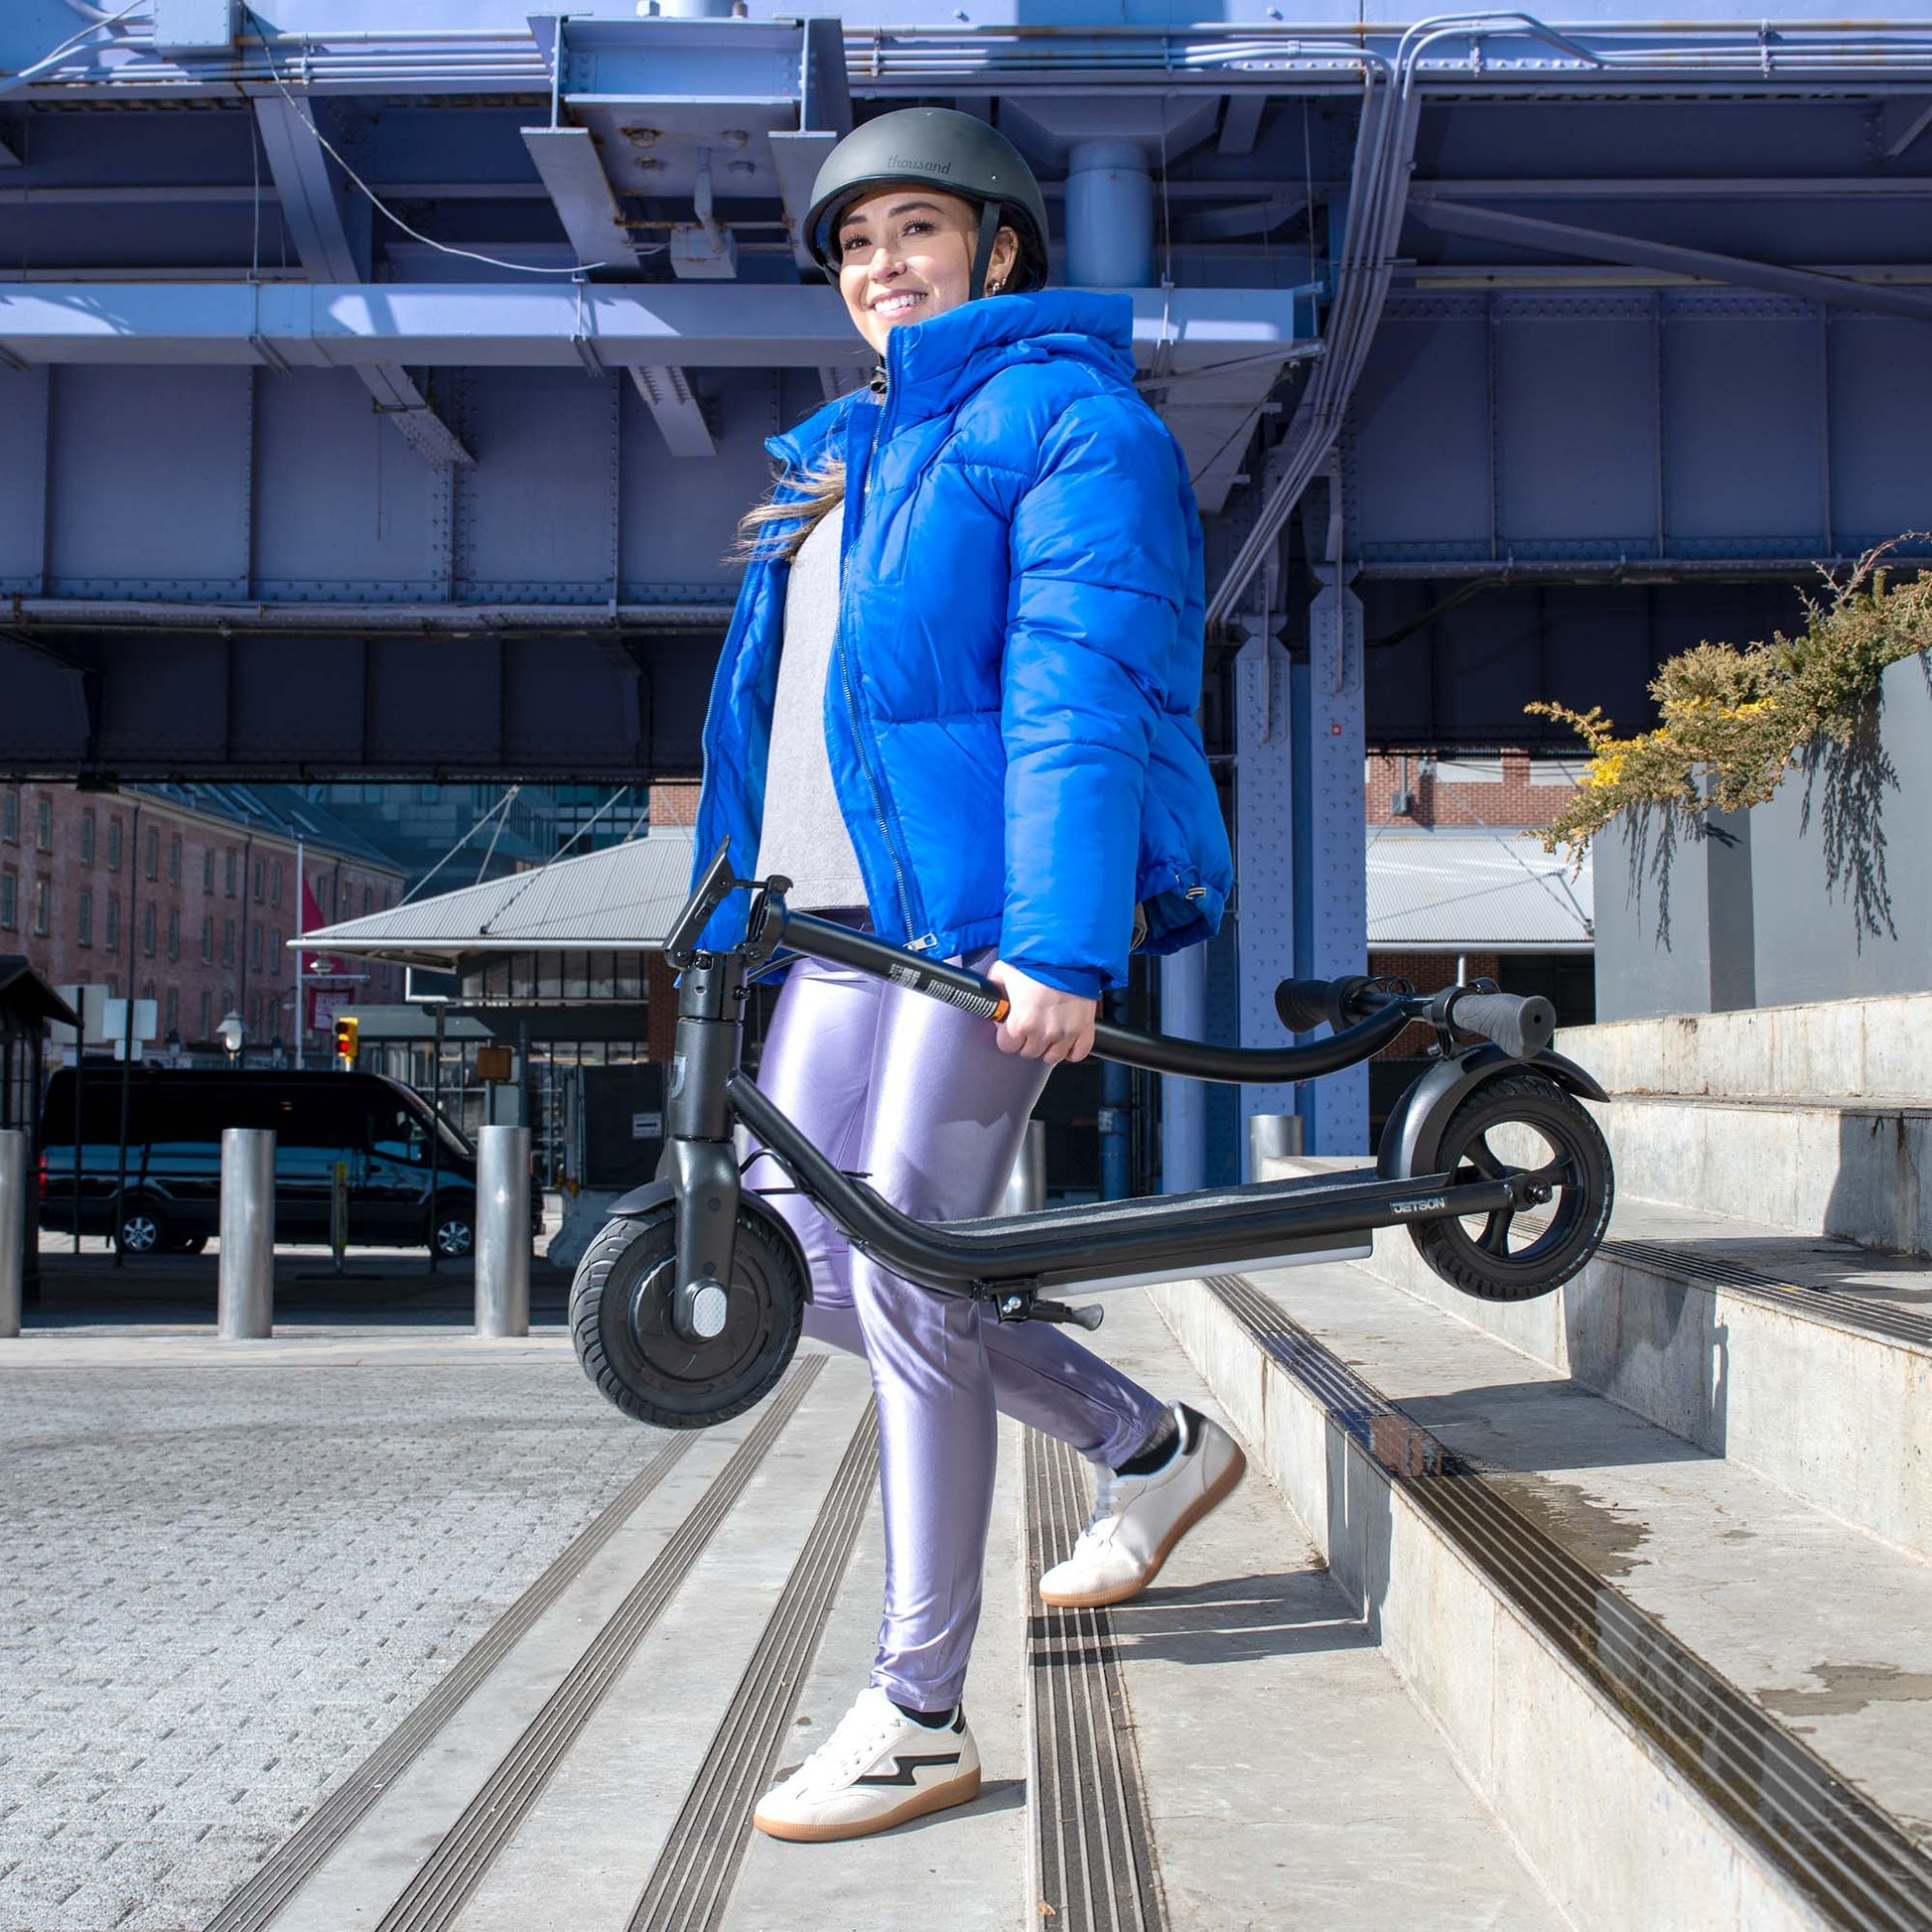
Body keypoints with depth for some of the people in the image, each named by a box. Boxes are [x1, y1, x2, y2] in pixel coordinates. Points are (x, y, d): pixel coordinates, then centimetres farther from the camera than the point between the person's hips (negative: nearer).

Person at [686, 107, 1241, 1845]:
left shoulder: (1066, 419, -2)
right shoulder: (842, 460, 25)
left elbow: (1081, 689, -15)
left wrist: (1061, 941, -25)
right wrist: (732, 920, 22)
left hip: (984, 917, -9)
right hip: (845, 917, 9)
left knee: (905, 1282, -10)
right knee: (805, 1256, 8)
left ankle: (919, 1717, 5)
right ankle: (1152, 1444, 26)